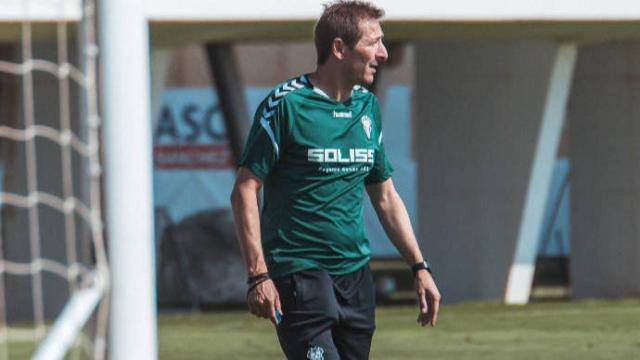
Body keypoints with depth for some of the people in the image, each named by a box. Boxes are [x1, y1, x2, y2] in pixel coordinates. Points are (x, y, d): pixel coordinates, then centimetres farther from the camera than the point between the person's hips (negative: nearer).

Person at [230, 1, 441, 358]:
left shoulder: (368, 107, 13)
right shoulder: (286, 104, -9)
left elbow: (385, 197, 22)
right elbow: (245, 191, -9)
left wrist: (419, 266, 15)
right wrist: (258, 275, -16)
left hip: (356, 275, 7)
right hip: (298, 273, -7)